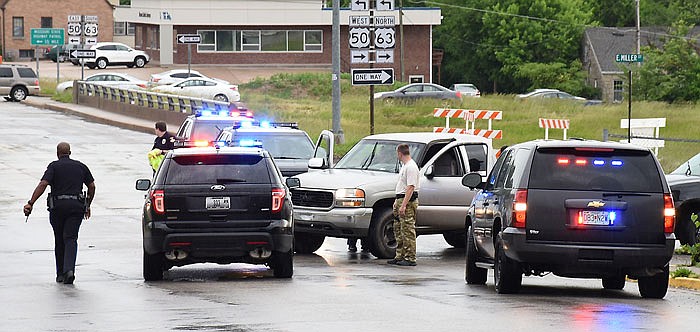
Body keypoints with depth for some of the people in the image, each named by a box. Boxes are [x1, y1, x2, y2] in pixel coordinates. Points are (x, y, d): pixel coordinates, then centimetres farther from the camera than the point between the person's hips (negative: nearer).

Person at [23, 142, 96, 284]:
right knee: (70, 238, -5)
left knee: (59, 240, 12)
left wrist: (31, 203, -15)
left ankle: (60, 274, 16)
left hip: (58, 205, -1)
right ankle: (69, 269, -27)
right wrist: (88, 205, 26)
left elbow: (43, 184, -11)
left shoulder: (54, 166, 2)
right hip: (77, 206, 1)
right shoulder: (80, 166, 13)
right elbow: (92, 186, 14)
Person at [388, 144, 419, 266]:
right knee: (398, 230, 14)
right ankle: (400, 256, 19)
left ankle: (410, 258, -9)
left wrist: (403, 205, -27)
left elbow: (410, 188, -23)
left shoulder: (411, 167, -17)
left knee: (408, 230, -9)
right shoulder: (404, 166, 17)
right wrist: (397, 201, 24)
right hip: (401, 200, 11)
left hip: (408, 201, -11)